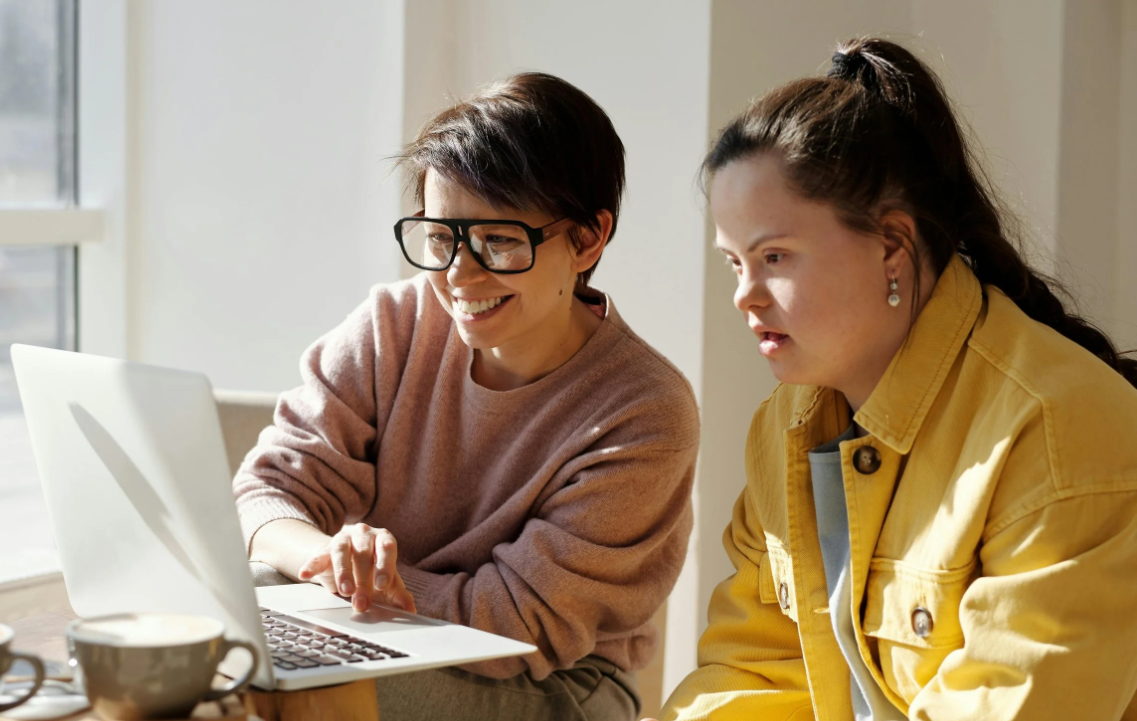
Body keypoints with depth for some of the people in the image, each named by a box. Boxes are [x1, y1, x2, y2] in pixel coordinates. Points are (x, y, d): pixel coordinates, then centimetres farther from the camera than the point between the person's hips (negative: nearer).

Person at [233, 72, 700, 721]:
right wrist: (328, 554, -31)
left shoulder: (644, 415, -18)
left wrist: (336, 570, -22)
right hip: (386, 657, 4)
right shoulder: (391, 330, -4)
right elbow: (270, 489, -7)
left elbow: (521, 625, -20)